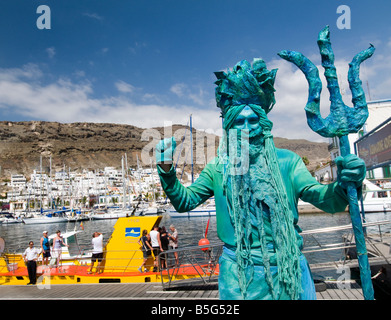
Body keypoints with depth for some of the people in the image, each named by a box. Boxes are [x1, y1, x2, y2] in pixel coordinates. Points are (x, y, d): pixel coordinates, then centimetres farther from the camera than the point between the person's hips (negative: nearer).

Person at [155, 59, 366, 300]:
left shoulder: (287, 161, -1)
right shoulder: (219, 168, 2)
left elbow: (324, 198, -7)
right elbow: (185, 201, 3)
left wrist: (343, 185, -28)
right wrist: (167, 171, -13)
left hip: (289, 270, 1)